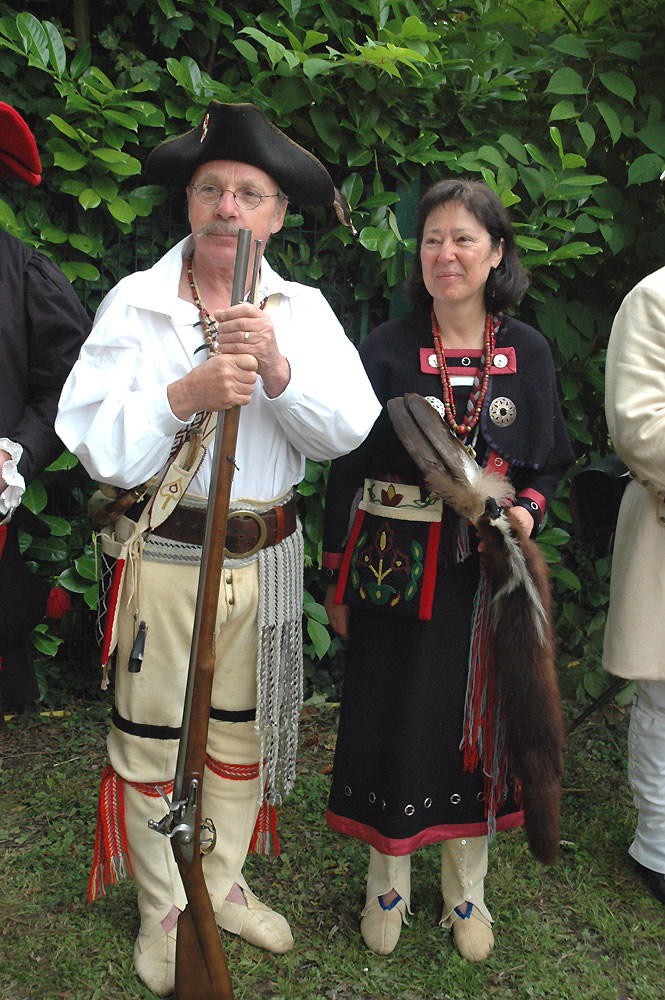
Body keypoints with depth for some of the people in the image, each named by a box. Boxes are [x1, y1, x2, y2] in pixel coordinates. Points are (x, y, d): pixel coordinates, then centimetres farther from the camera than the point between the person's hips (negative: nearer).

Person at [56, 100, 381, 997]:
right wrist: (186, 394, -25)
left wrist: (279, 369, -22)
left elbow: (350, 432, -8)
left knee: (244, 733, 17)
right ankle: (163, 909, 32)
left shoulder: (304, 310, 3)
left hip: (267, 555, 3)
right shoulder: (135, 302, -5)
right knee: (152, 741, 9)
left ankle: (223, 884, 39)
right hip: (164, 553, -2)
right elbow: (96, 444, -12)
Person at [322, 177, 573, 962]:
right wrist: (337, 580, -2)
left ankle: (466, 890, 33)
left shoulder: (527, 352, 2)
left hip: (488, 571, 2)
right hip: (394, 565, -1)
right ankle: (387, 884, 31)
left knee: (477, 719, 11)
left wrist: (527, 510, -12)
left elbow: (549, 462, 10)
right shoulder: (385, 349, -4)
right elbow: (347, 469, -2)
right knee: (390, 716, 7)